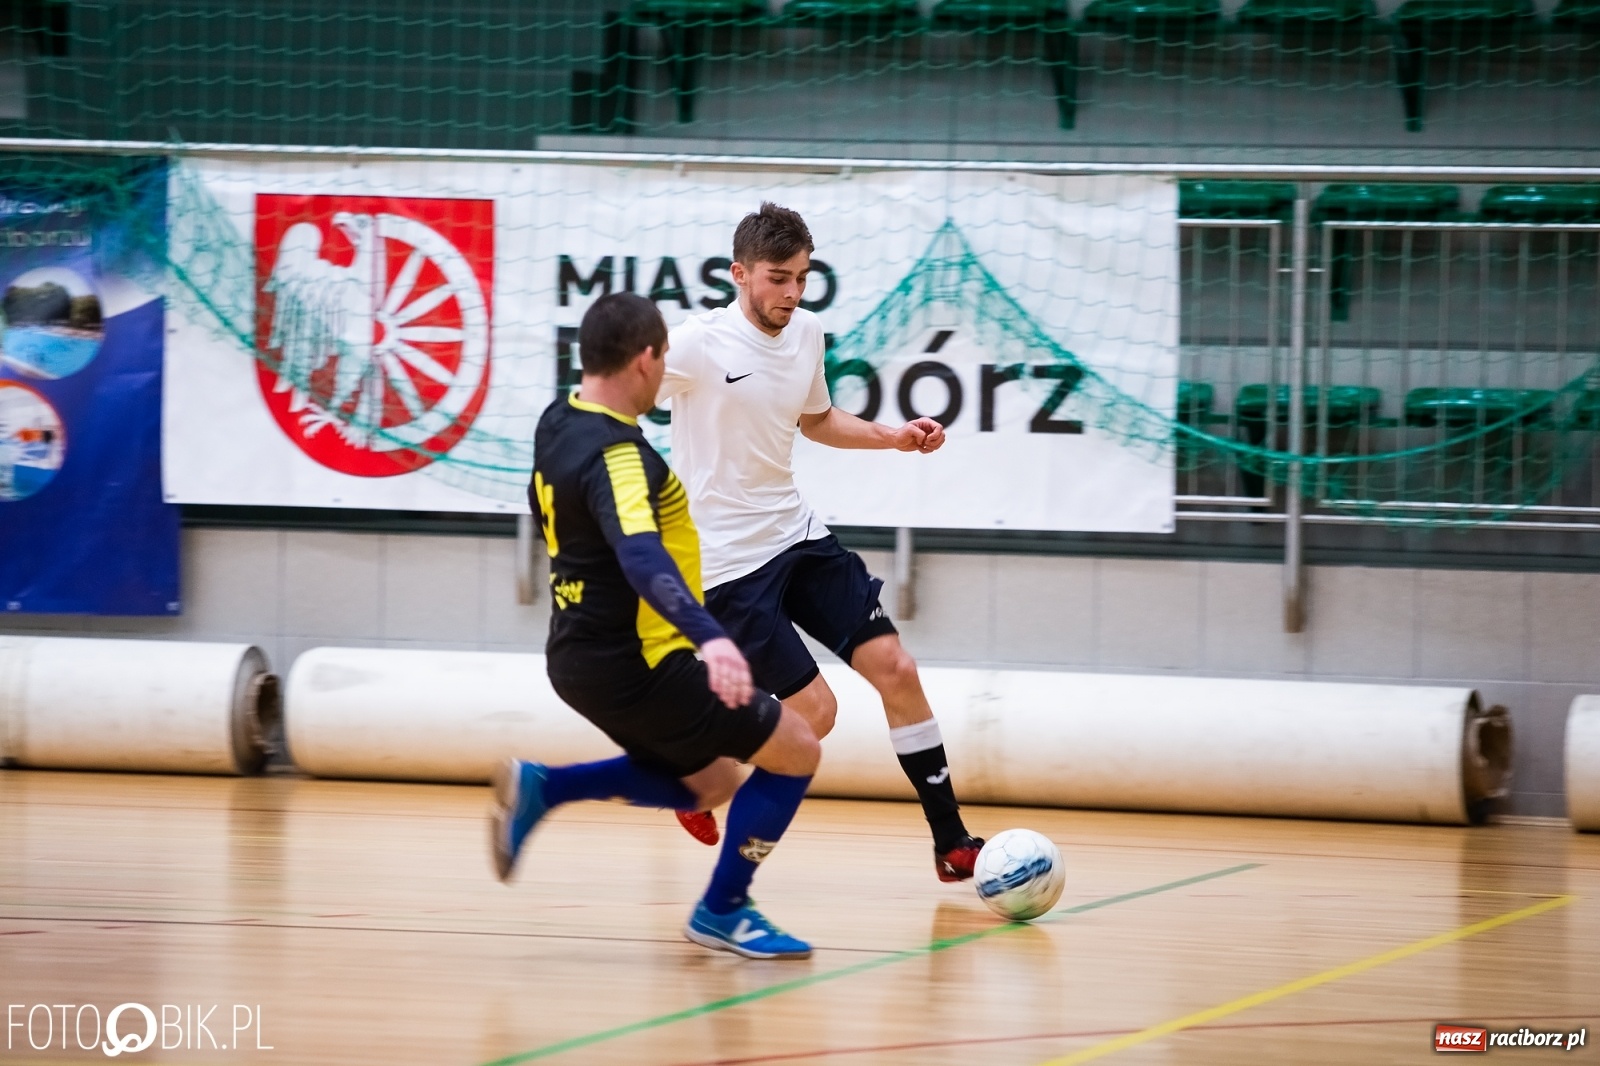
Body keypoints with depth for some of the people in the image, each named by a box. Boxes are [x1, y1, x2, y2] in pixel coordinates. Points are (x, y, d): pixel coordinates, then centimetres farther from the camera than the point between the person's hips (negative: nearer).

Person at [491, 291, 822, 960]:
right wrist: (711, 637, -53)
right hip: (631, 666, -10)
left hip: (583, 654, 10)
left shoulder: (559, 422, 5)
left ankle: (540, 788, 11)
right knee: (795, 752, -1)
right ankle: (722, 912, 6)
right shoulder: (616, 456, -24)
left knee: (707, 783, 23)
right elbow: (642, 558, -40)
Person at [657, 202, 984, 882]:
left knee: (895, 667, -2)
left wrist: (896, 437, 10)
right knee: (815, 712, -10)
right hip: (727, 559, -7)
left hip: (796, 534, 7)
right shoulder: (698, 345, -18)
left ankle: (952, 845, 5)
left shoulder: (806, 333, 5)